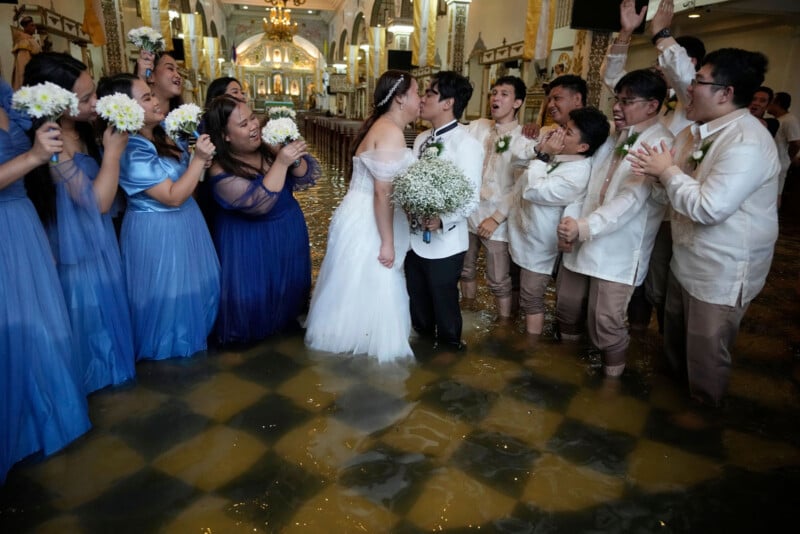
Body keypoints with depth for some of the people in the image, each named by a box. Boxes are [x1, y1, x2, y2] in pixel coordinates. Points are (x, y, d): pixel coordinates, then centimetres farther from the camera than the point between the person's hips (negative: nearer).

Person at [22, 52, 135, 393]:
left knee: (103, 304, 22)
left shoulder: (81, 130, 2)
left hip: (96, 240, 9)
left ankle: (105, 361, 41)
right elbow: (98, 201, -26)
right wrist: (113, 151, -19)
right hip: (76, 247, -8)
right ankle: (91, 373, 28)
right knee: (87, 309, 8)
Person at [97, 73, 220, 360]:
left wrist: (199, 163, 1)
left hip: (182, 222, 9)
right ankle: (168, 348, 31)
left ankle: (191, 335, 44)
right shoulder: (132, 152, -25)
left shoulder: (160, 134, 1)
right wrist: (199, 159, -26)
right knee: (170, 293, 8)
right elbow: (173, 197, -27)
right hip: (159, 233, -9)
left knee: (193, 286, 22)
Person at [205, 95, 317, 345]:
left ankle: (287, 318, 48)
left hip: (289, 230, 6)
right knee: (254, 290, 4)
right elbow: (259, 203, -34)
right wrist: (281, 163, -37)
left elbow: (306, 178, -9)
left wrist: (294, 160, -30)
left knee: (290, 281, 21)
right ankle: (252, 332, 34)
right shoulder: (222, 172, -24)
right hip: (250, 243, -5)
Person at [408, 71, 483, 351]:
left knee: (443, 304, 10)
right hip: (414, 238, 7)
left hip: (444, 242, -7)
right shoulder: (421, 139, 9)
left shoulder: (467, 144, -14)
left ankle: (449, 348, 33)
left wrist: (443, 221, -33)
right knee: (417, 300, 21)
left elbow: (471, 199, -19)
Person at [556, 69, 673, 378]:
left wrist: (585, 227, -36)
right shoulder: (615, 134, 10)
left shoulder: (661, 145, -11)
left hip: (618, 249, -6)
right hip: (582, 236, 7)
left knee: (605, 320, -3)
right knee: (567, 304, 16)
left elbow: (632, 200, -23)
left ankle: (613, 373, 23)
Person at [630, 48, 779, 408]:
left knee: (705, 353, 10)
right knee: (676, 336, 27)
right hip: (688, 260, 9)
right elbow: (683, 183, 12)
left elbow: (709, 207, -31)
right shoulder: (702, 130, 4)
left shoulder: (746, 142, -25)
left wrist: (668, 171, -19)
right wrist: (656, 170, -10)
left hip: (723, 272, -9)